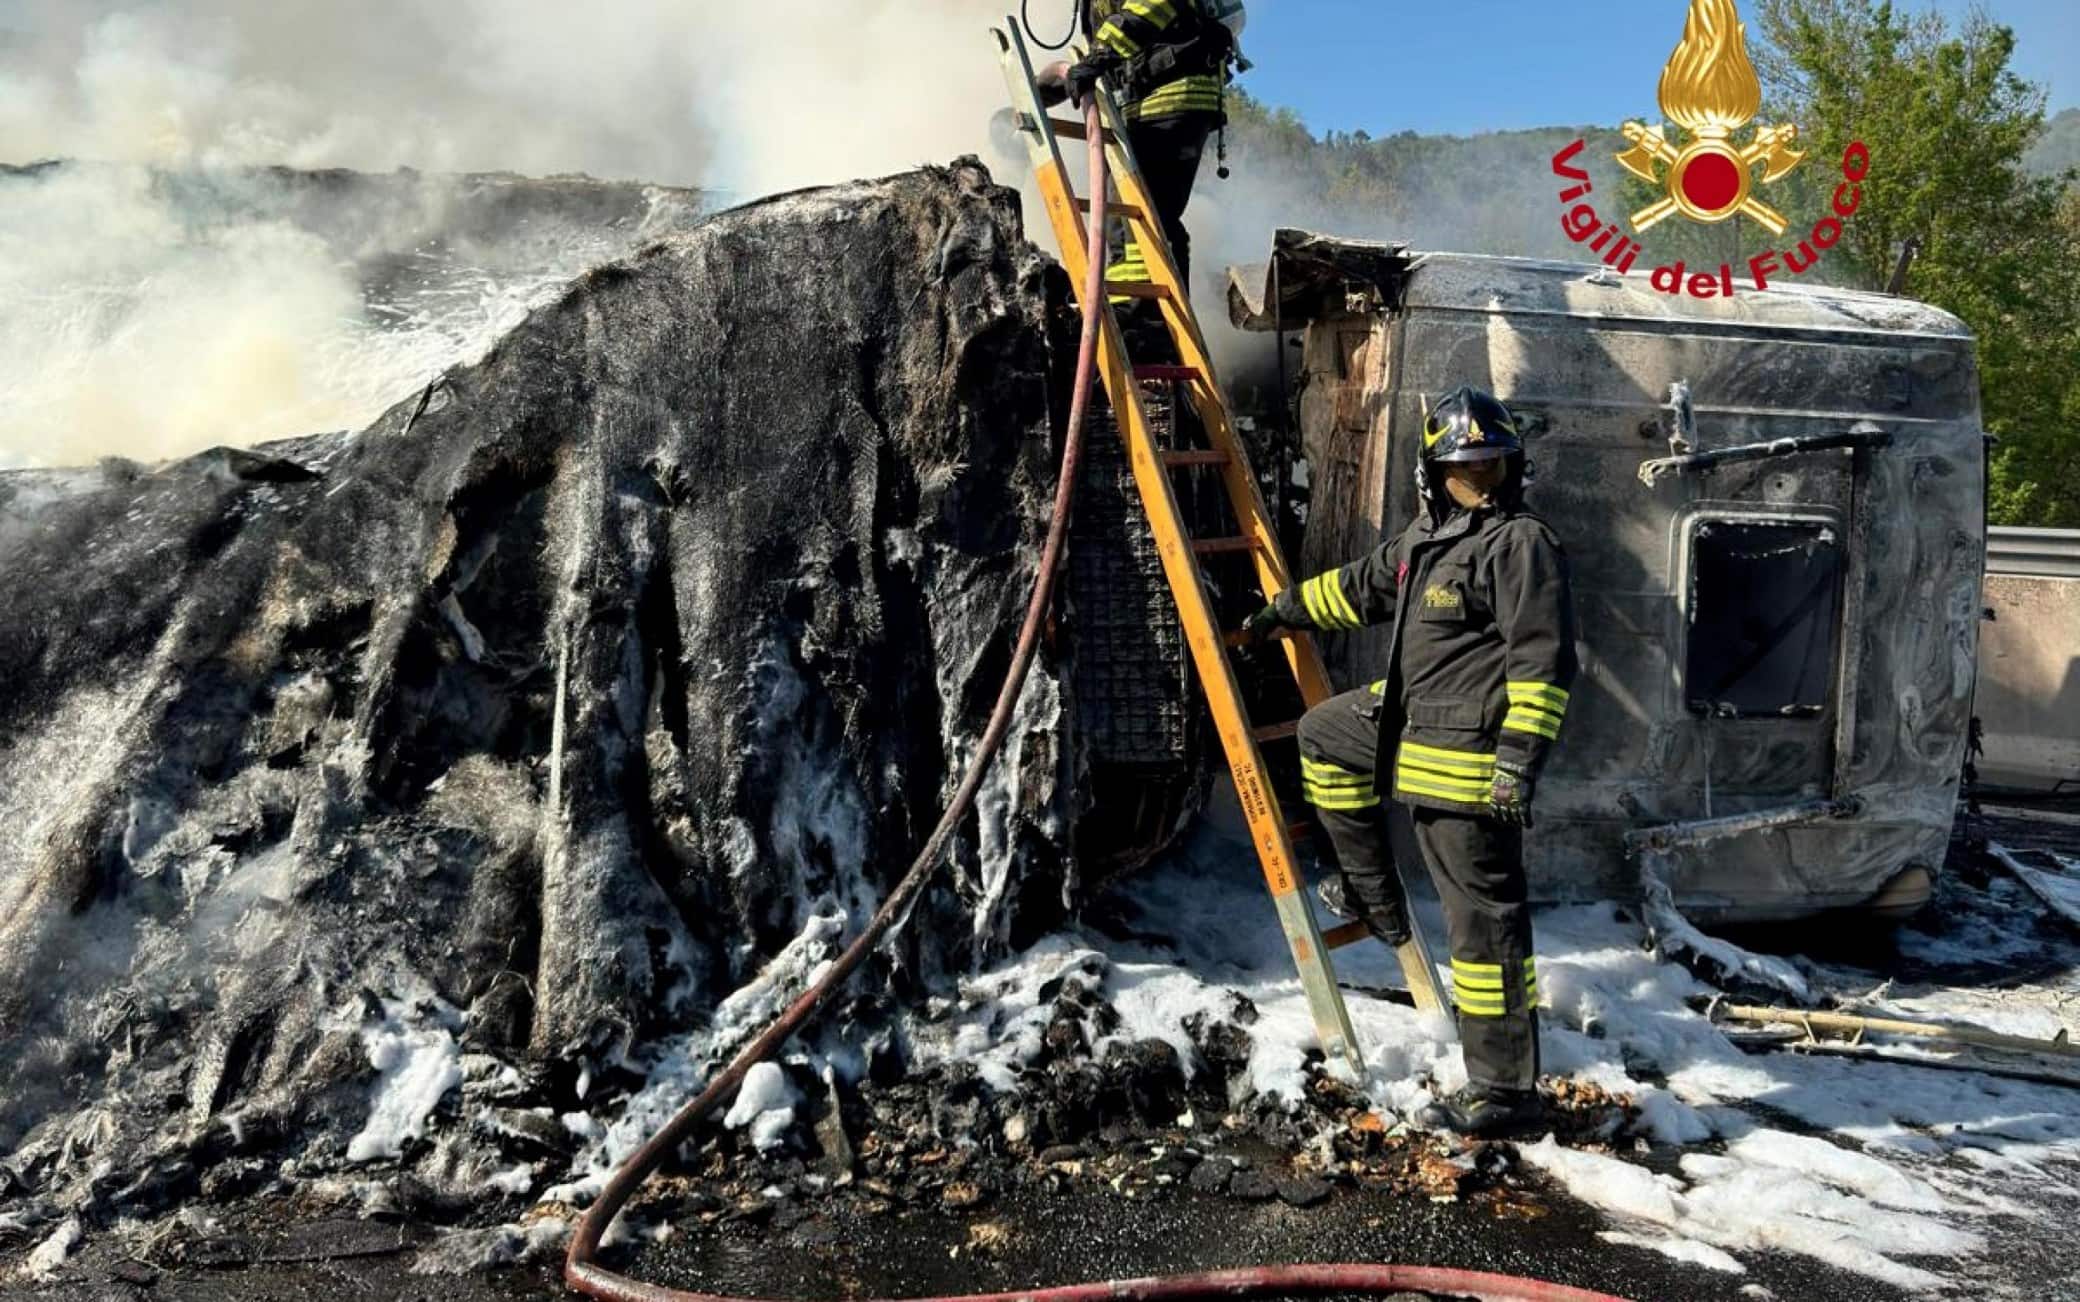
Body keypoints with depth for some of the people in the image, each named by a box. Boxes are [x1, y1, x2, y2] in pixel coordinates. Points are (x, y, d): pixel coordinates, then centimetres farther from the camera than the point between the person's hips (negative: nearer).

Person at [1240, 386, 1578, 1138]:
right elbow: (1362, 587, 31)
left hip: (1473, 753, -10)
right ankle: (1375, 899, 32)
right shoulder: (1427, 539, 15)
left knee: (1484, 920, -6)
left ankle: (1505, 1093, 4)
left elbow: (1543, 661, -20)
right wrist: (1285, 612, 41)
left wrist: (1520, 758, -25)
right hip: (1411, 724, 10)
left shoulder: (1522, 545, -14)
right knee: (1323, 734, 30)